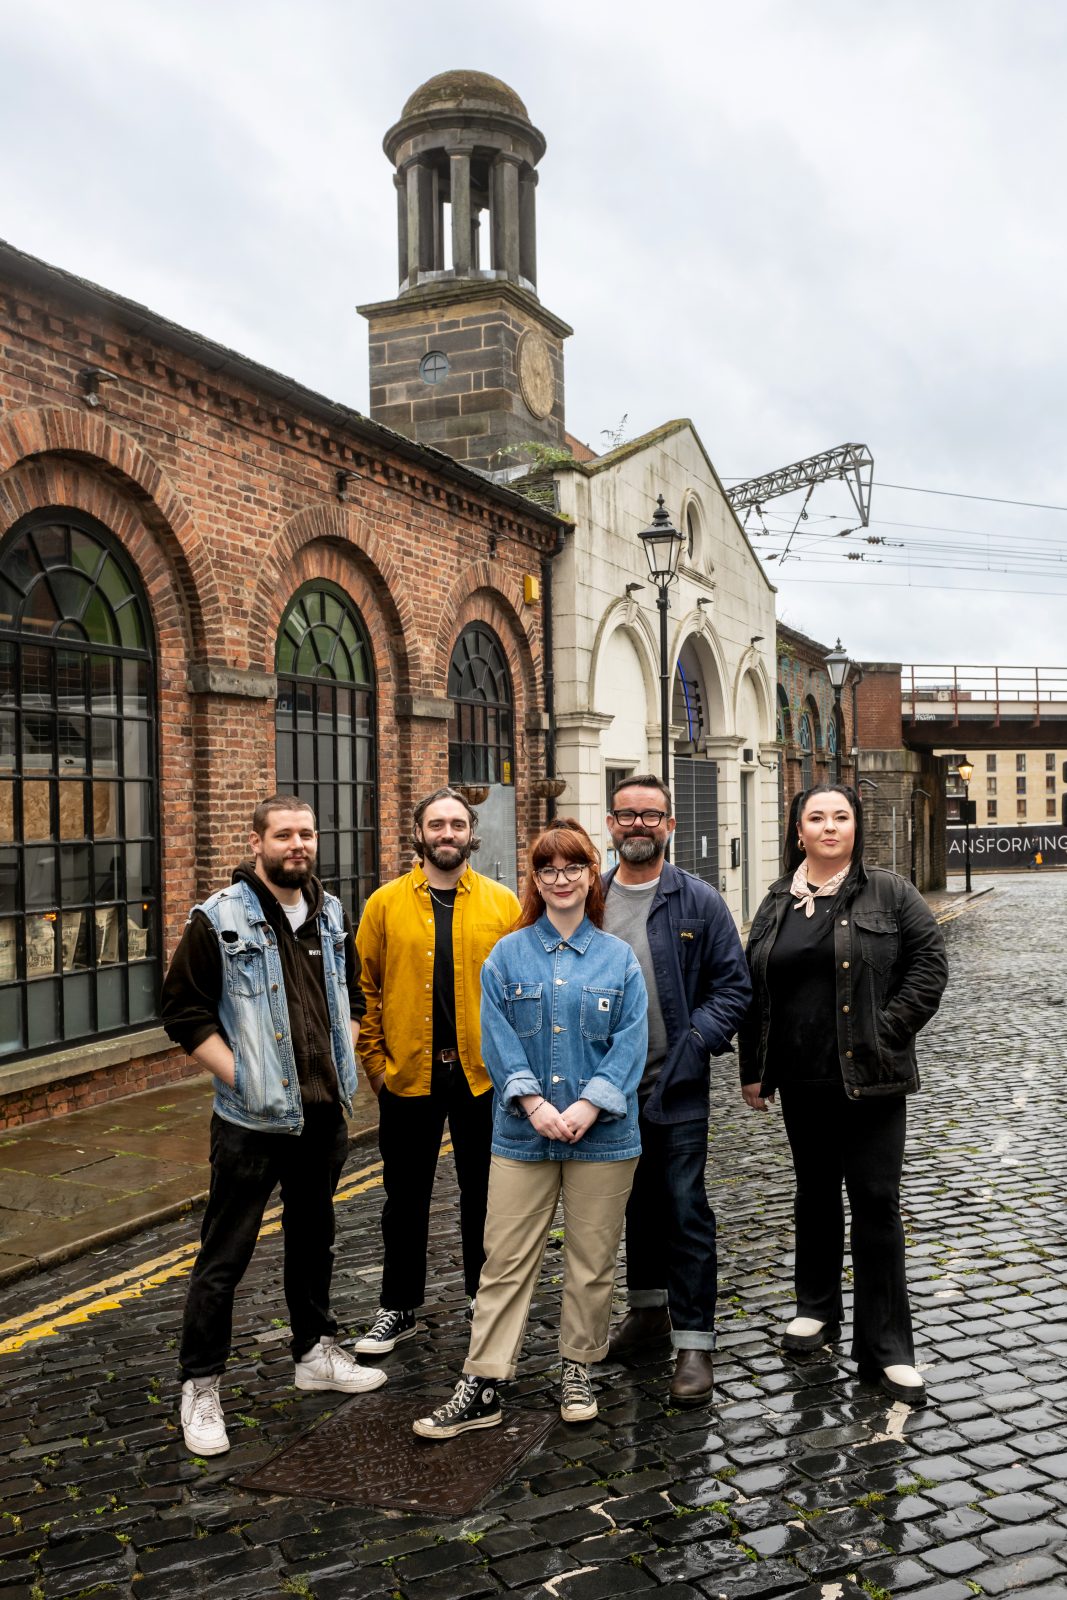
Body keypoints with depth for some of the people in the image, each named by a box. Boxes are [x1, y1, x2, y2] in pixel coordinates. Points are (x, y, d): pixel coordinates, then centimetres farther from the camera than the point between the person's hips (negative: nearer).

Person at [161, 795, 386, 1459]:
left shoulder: (332, 914, 6)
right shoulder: (218, 920, -12)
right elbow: (184, 1012, -11)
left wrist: (344, 1060, 6)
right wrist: (241, 1077, -16)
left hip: (324, 1112, 6)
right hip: (253, 1120, -6)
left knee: (314, 1235, 20)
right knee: (225, 1254, 2)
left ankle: (317, 1352, 37)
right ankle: (201, 1386, 17)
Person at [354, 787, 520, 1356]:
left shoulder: (503, 903, 0)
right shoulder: (386, 903, 0)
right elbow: (364, 988, 2)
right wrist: (374, 1060, -2)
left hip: (483, 1073, 0)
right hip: (407, 1075, 0)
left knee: (483, 1193, 13)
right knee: (405, 1196, 12)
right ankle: (399, 1309, 28)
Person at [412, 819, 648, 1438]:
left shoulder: (619, 958, 3)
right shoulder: (508, 955, 4)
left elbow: (630, 1042, -4)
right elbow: (499, 1037, -3)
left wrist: (587, 1107, -15)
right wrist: (534, 1103, -15)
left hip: (602, 1134, 0)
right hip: (524, 1132, 0)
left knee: (592, 1262, 10)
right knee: (505, 1259, 3)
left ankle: (579, 1370, 28)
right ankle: (483, 1387, 11)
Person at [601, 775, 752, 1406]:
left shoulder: (699, 901, -5)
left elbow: (734, 985, -5)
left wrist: (694, 1043, -16)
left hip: (676, 1088, -4)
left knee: (685, 1211, 1)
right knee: (635, 1202, 19)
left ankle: (695, 1340, 11)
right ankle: (648, 1307, 37)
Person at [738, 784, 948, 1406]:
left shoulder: (889, 893, -3)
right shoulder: (777, 905, 8)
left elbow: (929, 963, -6)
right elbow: (755, 990, 10)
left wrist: (891, 1029, -13)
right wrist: (753, 1069, 8)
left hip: (871, 1077, -4)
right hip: (803, 1079, 4)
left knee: (877, 1203, -2)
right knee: (816, 1192, 17)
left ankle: (886, 1348, 7)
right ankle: (818, 1309, 35)